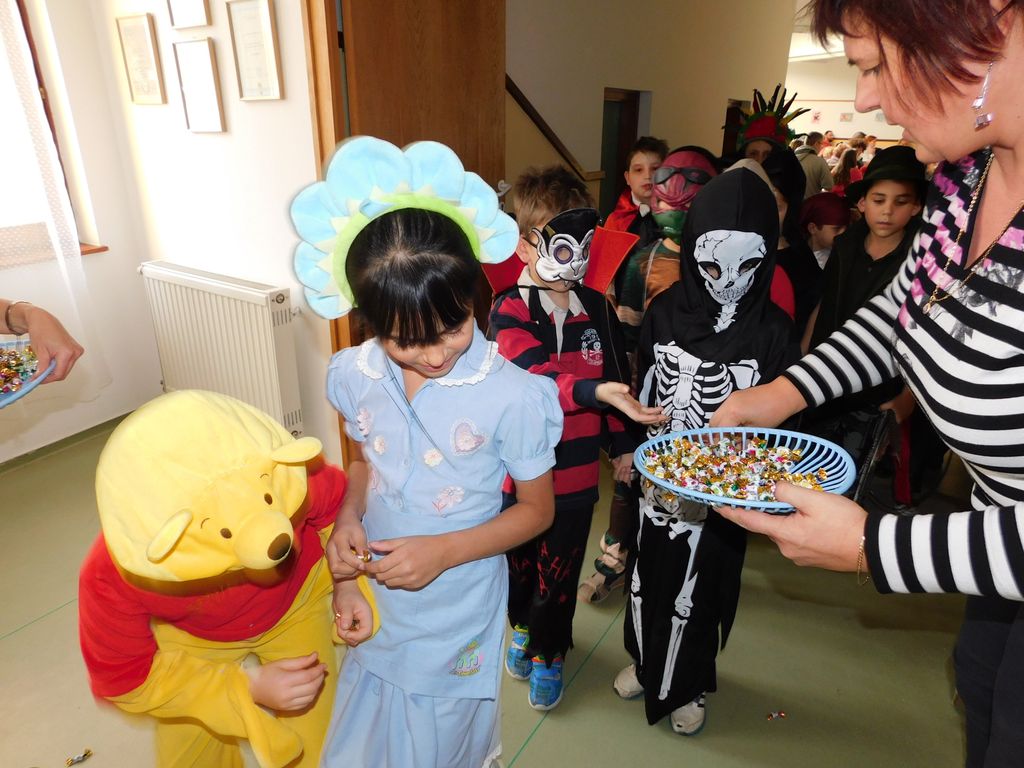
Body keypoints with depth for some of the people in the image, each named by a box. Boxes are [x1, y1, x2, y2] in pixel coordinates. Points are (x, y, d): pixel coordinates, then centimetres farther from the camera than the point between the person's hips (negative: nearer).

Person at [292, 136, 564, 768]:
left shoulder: (509, 396, -25)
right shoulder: (356, 376, -12)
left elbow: (538, 509, -12)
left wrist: (445, 551, -23)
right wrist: (346, 521, -12)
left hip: (455, 616, -4)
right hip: (374, 606, 4)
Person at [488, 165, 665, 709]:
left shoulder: (596, 308, 0)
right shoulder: (509, 310, -15)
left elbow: (615, 377, 9)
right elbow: (536, 378, -30)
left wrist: (621, 443, 11)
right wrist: (595, 391, -46)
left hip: (576, 471, 2)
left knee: (560, 571, 15)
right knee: (518, 561, 21)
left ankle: (548, 651, 41)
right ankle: (522, 625, 52)